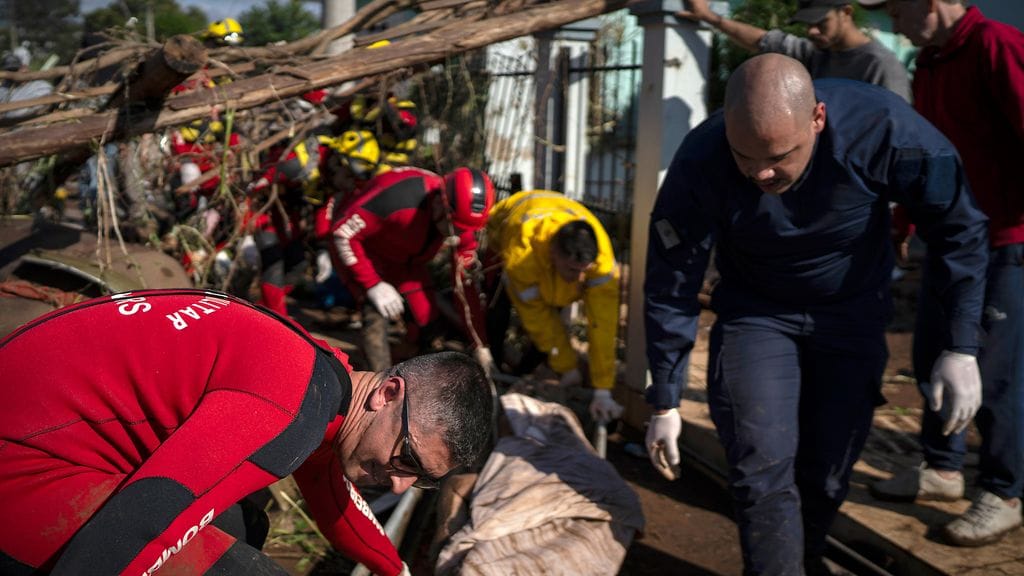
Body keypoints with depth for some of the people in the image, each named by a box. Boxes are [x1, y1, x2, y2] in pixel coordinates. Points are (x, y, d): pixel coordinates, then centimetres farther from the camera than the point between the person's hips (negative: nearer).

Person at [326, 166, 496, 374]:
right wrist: (373, 285, -31)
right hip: (359, 248, -5)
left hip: (403, 259, 6)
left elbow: (465, 285, -13)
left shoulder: (463, 224, -22)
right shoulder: (398, 197, -42)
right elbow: (342, 231, -32)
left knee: (427, 320, -6)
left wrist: (480, 347, -12)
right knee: (377, 313, -25)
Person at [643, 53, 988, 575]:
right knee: (763, 464, -14)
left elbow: (958, 228, -14)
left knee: (827, 470, 7)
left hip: (851, 314, 1)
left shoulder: (882, 128, -30)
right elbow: (670, 290, -17)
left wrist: (961, 349, -15)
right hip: (755, 312, 0)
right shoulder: (700, 164, -29)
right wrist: (665, 403, -10)